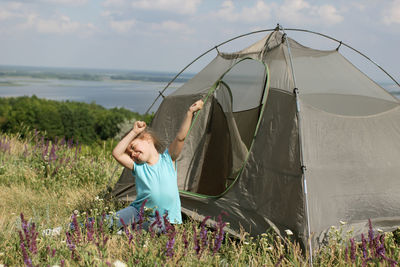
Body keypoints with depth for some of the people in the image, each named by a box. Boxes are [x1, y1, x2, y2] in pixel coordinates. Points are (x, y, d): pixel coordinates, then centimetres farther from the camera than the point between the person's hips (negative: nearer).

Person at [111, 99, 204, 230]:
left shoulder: (168, 159, 0)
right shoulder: (137, 167, 4)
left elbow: (180, 137, -11)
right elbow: (117, 153, -9)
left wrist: (190, 113, -21)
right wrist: (134, 132, -8)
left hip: (165, 218, -1)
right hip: (138, 210, 2)